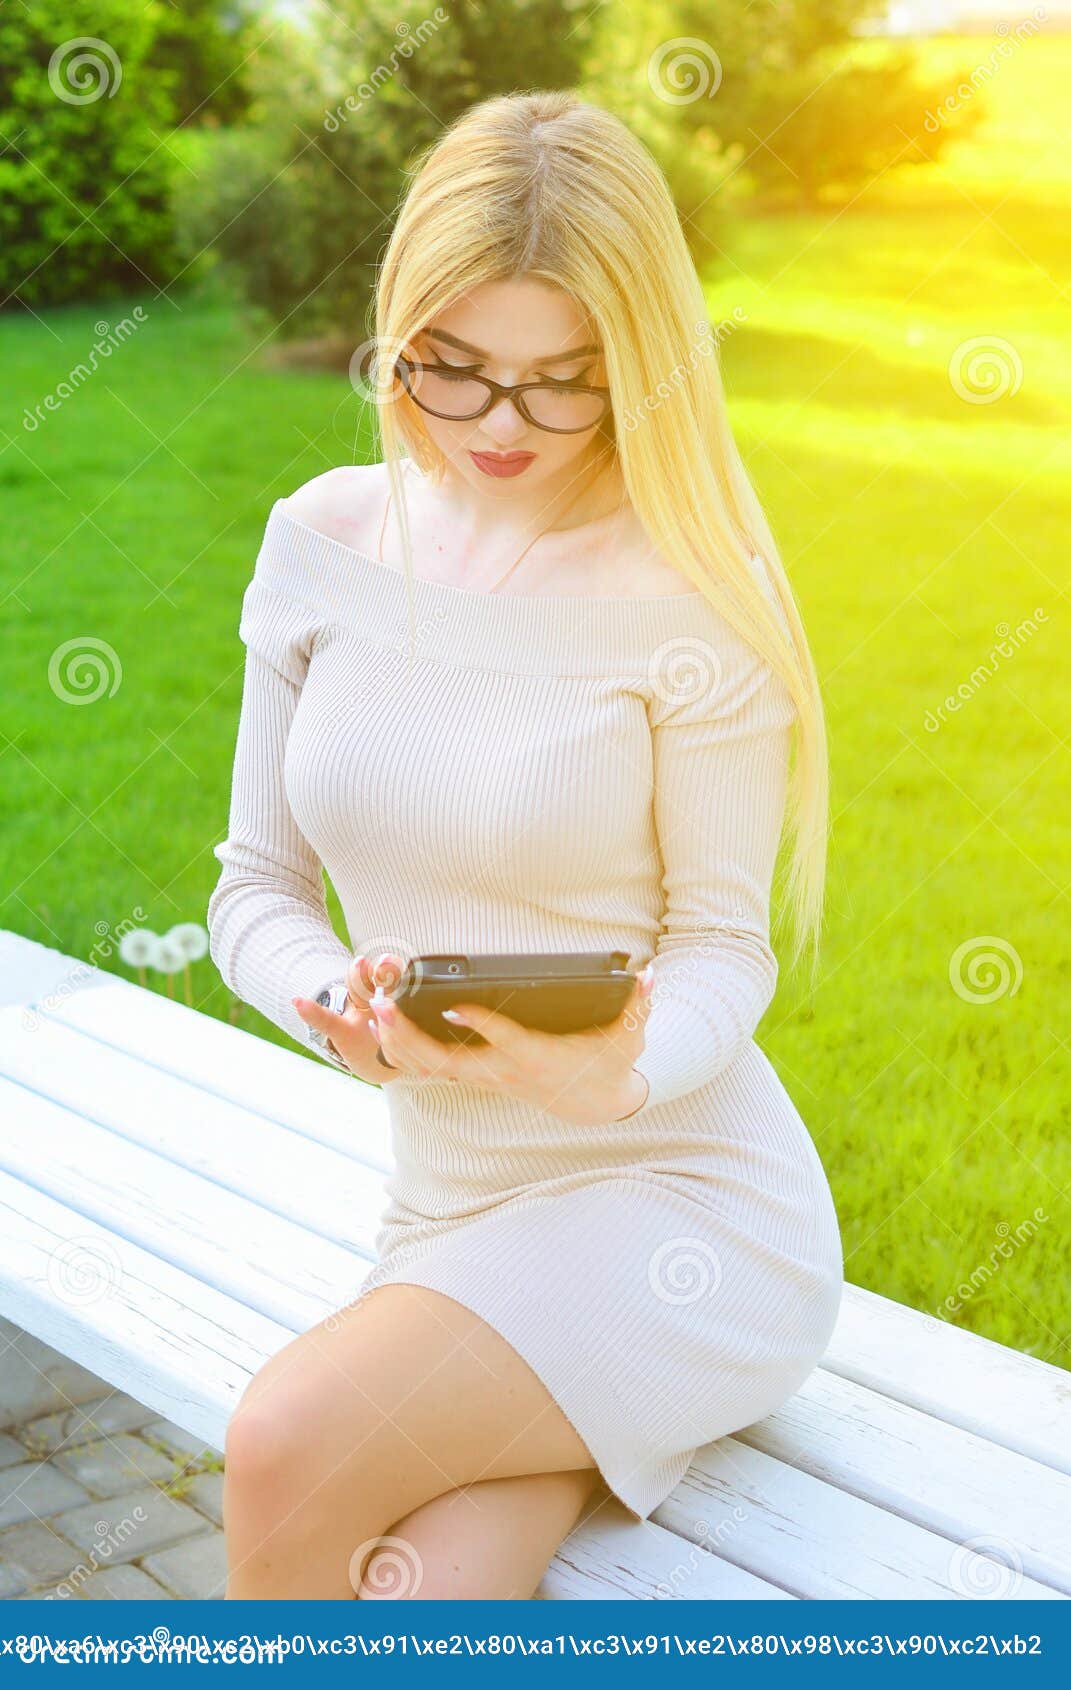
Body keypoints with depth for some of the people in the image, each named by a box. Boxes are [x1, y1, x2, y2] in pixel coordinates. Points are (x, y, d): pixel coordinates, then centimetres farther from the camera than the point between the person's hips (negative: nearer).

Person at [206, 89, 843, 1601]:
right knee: (422, 1599, -21)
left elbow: (723, 946, -8)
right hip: (443, 1205, 4)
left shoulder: (686, 595, -13)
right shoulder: (324, 541, 0)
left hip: (678, 1197, -3)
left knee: (288, 1448, -22)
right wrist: (330, 998, -16)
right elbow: (256, 884, 6)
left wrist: (621, 1070, -29)